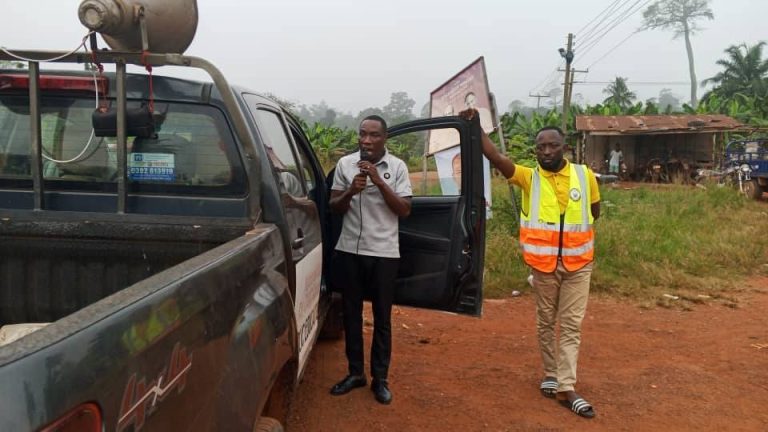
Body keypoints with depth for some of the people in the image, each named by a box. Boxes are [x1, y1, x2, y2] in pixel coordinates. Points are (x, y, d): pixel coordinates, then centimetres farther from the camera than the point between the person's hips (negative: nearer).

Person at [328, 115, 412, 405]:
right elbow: (334, 208, 3)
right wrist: (351, 191, -17)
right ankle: (355, 373, 27)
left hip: (383, 253, -2)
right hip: (349, 251, 2)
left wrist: (379, 181, -18)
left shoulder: (397, 167, -3)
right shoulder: (345, 163, 1)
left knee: (382, 318, 7)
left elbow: (404, 210, -8)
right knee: (351, 314, 12)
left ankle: (380, 378, 21)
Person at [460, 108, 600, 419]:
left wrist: (574, 232, 4)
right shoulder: (528, 177, -7)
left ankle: (566, 388, 8)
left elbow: (594, 212, 13)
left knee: (571, 326, 3)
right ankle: (551, 375, 30)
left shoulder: (585, 176, -2)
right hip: (543, 264, 0)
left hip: (578, 263, 1)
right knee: (546, 322, 13)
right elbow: (495, 157, -20)